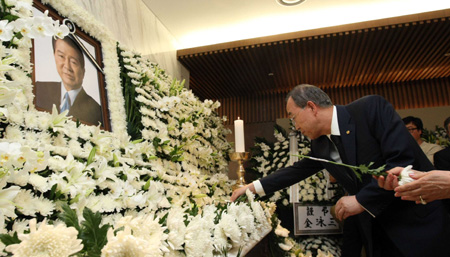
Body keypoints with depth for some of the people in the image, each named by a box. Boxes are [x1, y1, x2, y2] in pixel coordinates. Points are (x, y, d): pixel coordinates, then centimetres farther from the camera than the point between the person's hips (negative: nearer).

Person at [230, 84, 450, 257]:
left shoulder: (371, 108, -17)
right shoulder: (319, 145, 2)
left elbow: (405, 160, -23)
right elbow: (297, 170, 12)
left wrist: (361, 200, -21)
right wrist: (253, 187, 10)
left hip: (416, 223, -5)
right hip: (372, 226, 6)